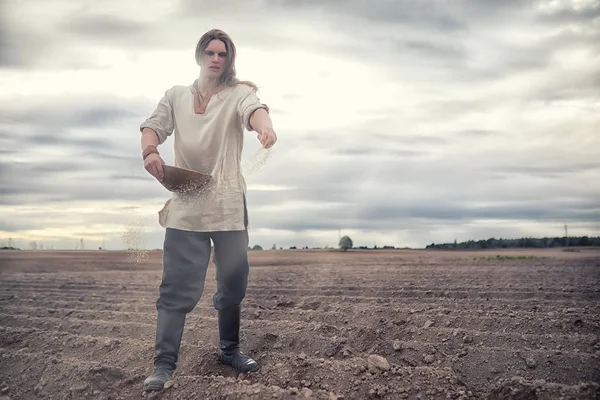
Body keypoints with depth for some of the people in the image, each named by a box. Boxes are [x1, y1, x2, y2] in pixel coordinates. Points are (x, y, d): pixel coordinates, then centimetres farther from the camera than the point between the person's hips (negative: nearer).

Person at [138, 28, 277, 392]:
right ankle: (164, 363, 1)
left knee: (234, 281, 8)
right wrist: (150, 151, -18)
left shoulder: (239, 92, 4)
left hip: (229, 203, 0)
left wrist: (265, 126, -43)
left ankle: (230, 349, 27)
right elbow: (154, 125, 6)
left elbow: (254, 109, -18)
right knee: (178, 286, -5)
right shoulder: (176, 95, 14)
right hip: (186, 203, 0)